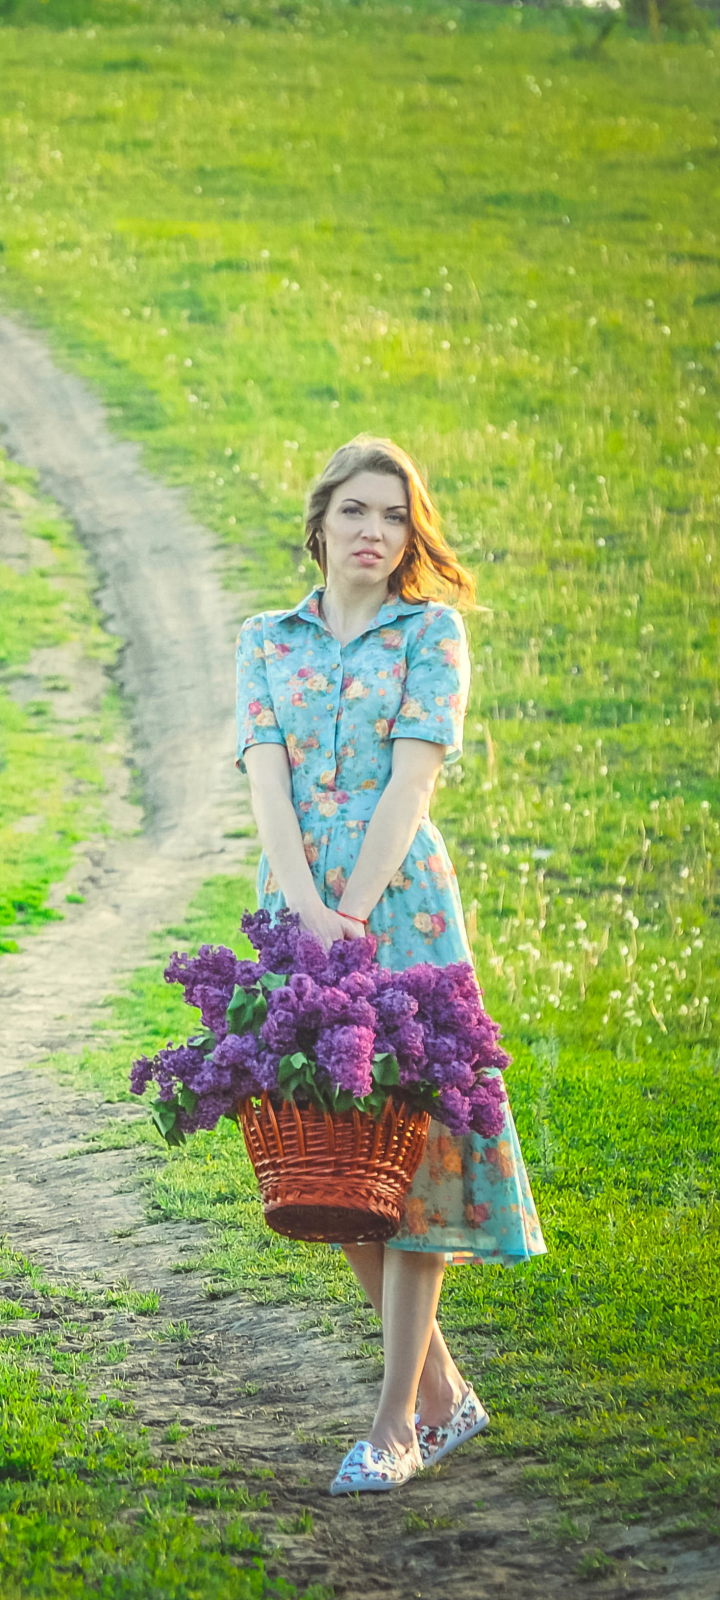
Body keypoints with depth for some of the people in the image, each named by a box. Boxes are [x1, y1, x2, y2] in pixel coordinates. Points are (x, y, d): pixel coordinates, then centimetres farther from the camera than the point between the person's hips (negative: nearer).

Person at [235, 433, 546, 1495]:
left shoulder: (433, 633, 3)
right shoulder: (266, 642, 12)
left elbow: (412, 779, -8)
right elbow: (267, 782, -1)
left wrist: (354, 915, -17)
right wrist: (307, 911, -16)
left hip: (401, 902, -4)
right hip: (296, 906, 4)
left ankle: (398, 1420, -3)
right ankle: (445, 1391, 18)